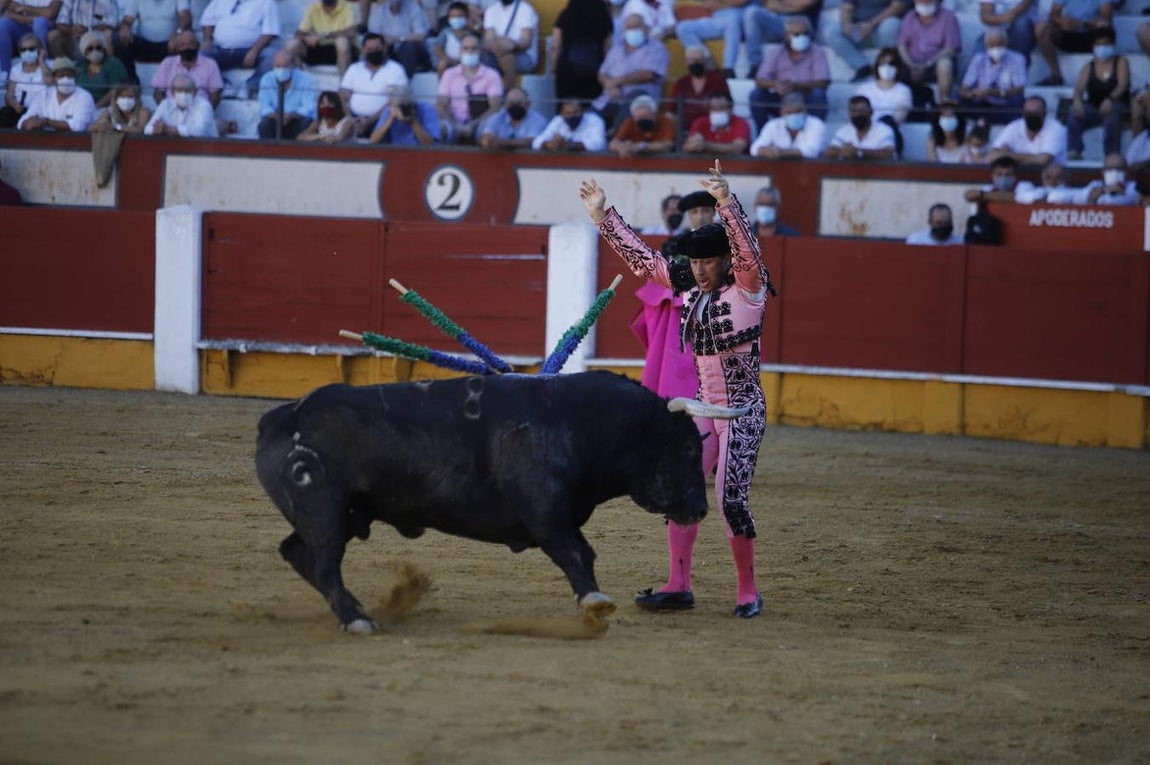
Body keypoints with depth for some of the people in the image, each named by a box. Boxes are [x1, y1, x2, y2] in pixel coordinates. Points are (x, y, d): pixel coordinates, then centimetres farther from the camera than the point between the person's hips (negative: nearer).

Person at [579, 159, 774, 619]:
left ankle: (748, 593, 0)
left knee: (731, 499, -11)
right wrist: (603, 217, 13)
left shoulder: (748, 289, -9)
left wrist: (726, 202, -42)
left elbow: (748, 249, -27)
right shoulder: (693, 293, 10)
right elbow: (642, 258, 15)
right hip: (705, 407, 8)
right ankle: (679, 587, 8)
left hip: (743, 409, -8)